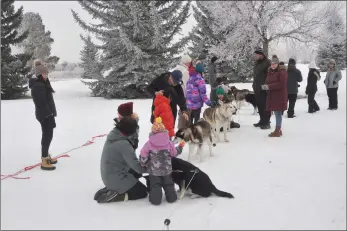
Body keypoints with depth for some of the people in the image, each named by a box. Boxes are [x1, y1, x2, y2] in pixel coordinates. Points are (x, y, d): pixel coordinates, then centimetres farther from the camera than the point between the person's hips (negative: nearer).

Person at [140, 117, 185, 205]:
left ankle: (155, 199, 4)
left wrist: (143, 164, 10)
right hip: (167, 170, 2)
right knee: (168, 184, 19)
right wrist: (180, 147, 24)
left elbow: (143, 156, -10)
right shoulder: (169, 143, -8)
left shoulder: (149, 143, -13)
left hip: (153, 171, -2)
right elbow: (174, 152, 6)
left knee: (155, 185, 8)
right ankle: (171, 198, 26)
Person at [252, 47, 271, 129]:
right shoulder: (258, 63, 16)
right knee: (259, 105, 15)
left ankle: (266, 122, 1)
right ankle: (262, 120, 25)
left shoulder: (267, 62, -13)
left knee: (265, 105, -5)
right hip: (257, 88, 9)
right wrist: (254, 84, 22)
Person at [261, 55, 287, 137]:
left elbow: (282, 84, -19)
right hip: (272, 95, 8)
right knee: (276, 113, 12)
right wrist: (265, 86, -6)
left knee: (278, 113, -7)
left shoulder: (282, 71, -10)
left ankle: (277, 131, -4)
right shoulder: (270, 71, 14)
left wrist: (269, 86, -21)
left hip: (280, 95, -8)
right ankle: (279, 130, 21)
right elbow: (268, 81, 18)